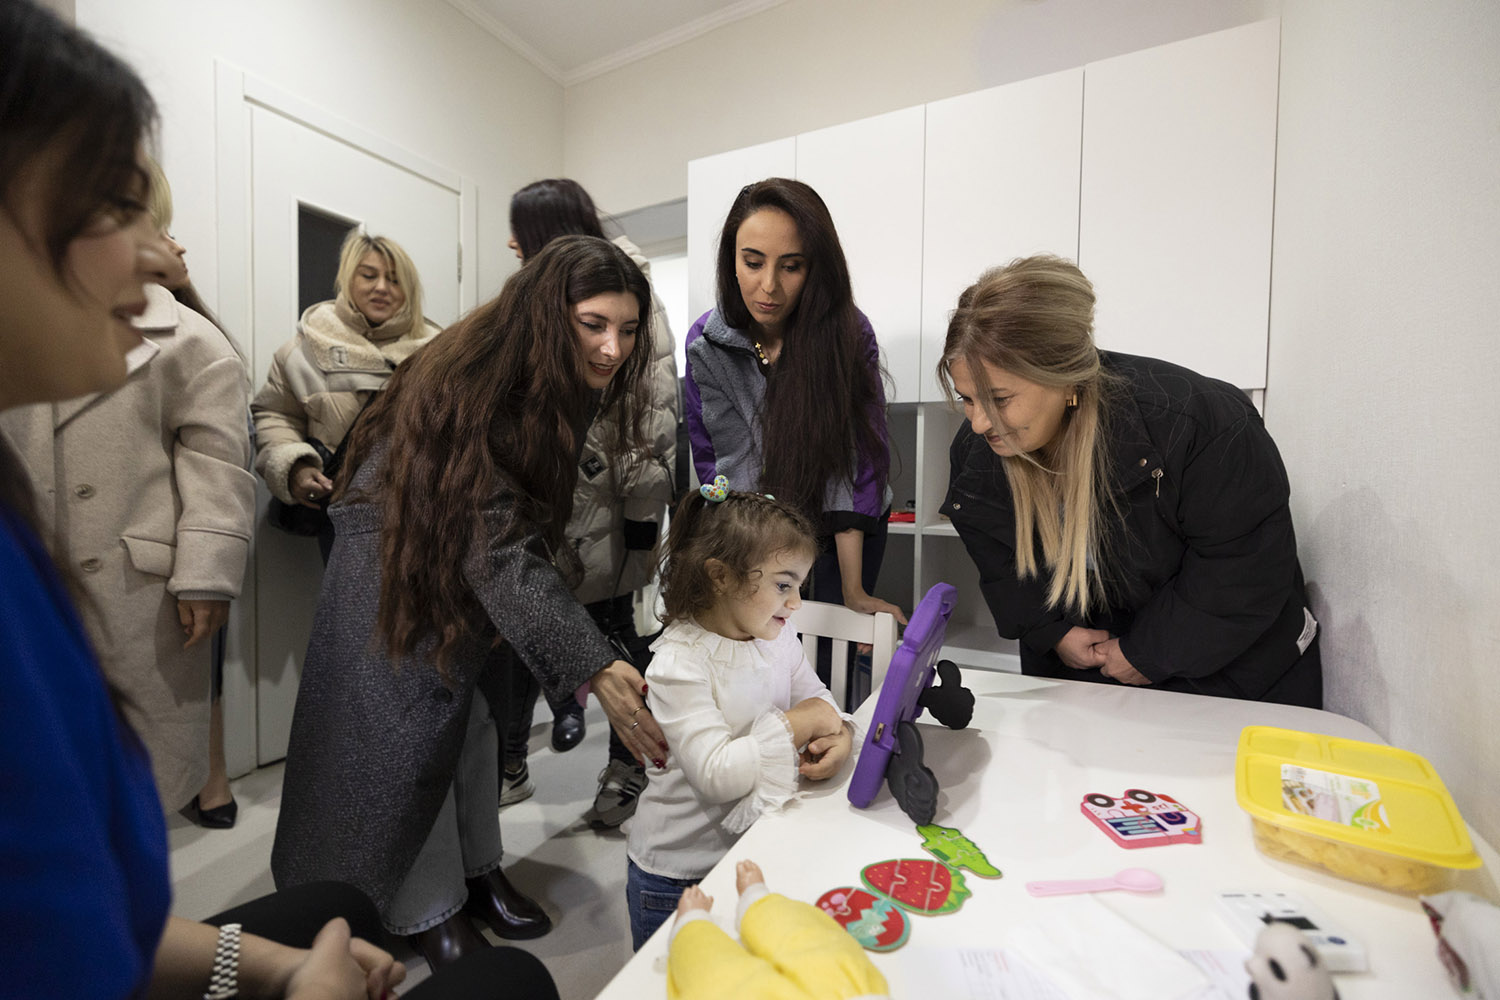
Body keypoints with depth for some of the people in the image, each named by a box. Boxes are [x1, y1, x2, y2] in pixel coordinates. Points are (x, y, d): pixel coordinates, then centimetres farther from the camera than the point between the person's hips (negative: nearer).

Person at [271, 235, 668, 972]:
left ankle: (477, 870, 29)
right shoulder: (471, 384, -34)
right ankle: (426, 908, 22)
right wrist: (592, 669, -46)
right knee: (416, 723, 0)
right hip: (398, 555, -6)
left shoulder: (558, 383, -11)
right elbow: (497, 546, -40)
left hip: (475, 567, 6)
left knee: (475, 712, 12)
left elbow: (532, 525, -1)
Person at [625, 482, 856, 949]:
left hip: (751, 849, 6)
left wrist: (838, 732, -20)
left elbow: (815, 698, 2)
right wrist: (796, 723, -28)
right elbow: (716, 775, -32)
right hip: (678, 871, -5)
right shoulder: (678, 664, -28)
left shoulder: (777, 636, -6)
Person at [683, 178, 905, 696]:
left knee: (827, 665, 2)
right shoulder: (705, 342, -13)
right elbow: (713, 460, -8)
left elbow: (855, 459, -21)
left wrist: (854, 592, -23)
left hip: (845, 533, -1)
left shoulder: (848, 334, -20)